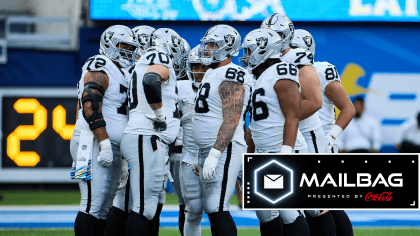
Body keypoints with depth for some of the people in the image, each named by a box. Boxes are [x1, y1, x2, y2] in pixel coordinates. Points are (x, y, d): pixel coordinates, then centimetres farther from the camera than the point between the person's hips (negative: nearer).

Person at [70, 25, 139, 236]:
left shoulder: (121, 75, 22)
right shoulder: (100, 69, -8)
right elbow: (91, 107, -20)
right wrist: (104, 143, -25)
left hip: (111, 147, 10)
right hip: (94, 144, -10)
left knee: (104, 209, 7)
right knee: (92, 205, -14)